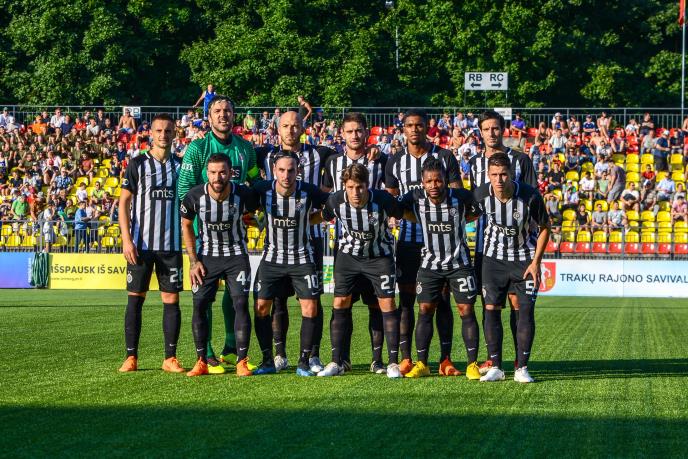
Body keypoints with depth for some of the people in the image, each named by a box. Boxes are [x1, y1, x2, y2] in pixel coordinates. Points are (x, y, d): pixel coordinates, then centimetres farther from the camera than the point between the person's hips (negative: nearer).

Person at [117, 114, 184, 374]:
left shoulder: (180, 165, 9)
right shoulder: (138, 164, 2)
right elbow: (124, 203, -1)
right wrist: (127, 240, -10)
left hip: (171, 244, 2)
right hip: (141, 244, -2)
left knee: (171, 299, 0)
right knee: (135, 298, 0)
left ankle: (170, 358, 5)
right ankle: (131, 357, 5)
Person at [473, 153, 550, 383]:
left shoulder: (530, 196, -23)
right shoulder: (481, 195, -16)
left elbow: (545, 227, -9)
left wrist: (536, 262, -12)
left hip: (525, 259, -2)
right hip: (494, 258, 2)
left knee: (526, 310, -8)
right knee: (491, 309, -4)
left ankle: (522, 368, -1)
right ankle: (495, 367, 3)